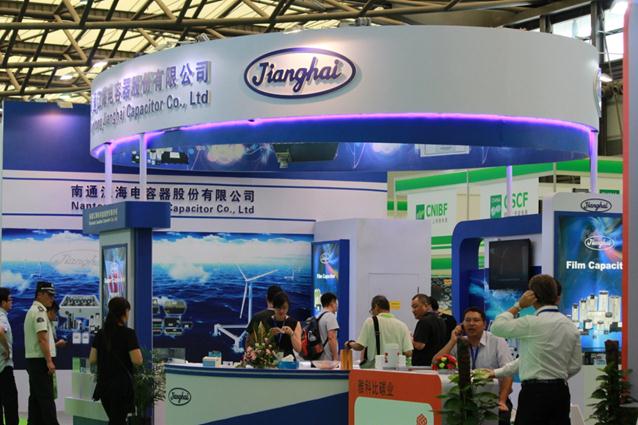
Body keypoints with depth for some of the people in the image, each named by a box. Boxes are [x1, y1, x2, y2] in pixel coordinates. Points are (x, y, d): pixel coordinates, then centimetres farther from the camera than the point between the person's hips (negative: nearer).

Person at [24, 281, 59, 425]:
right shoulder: (39, 311, -14)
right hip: (40, 360, -10)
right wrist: (49, 361, -20)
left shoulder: (33, 310, 18)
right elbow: (42, 338, -20)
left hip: (32, 360, 10)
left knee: (35, 397, 10)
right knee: (46, 398, -12)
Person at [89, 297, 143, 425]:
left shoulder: (100, 334, 5)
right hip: (122, 385, -6)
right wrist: (137, 349, 3)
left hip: (104, 385, 6)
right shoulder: (128, 334, -12)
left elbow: (92, 360, 6)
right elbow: (137, 361, -17)